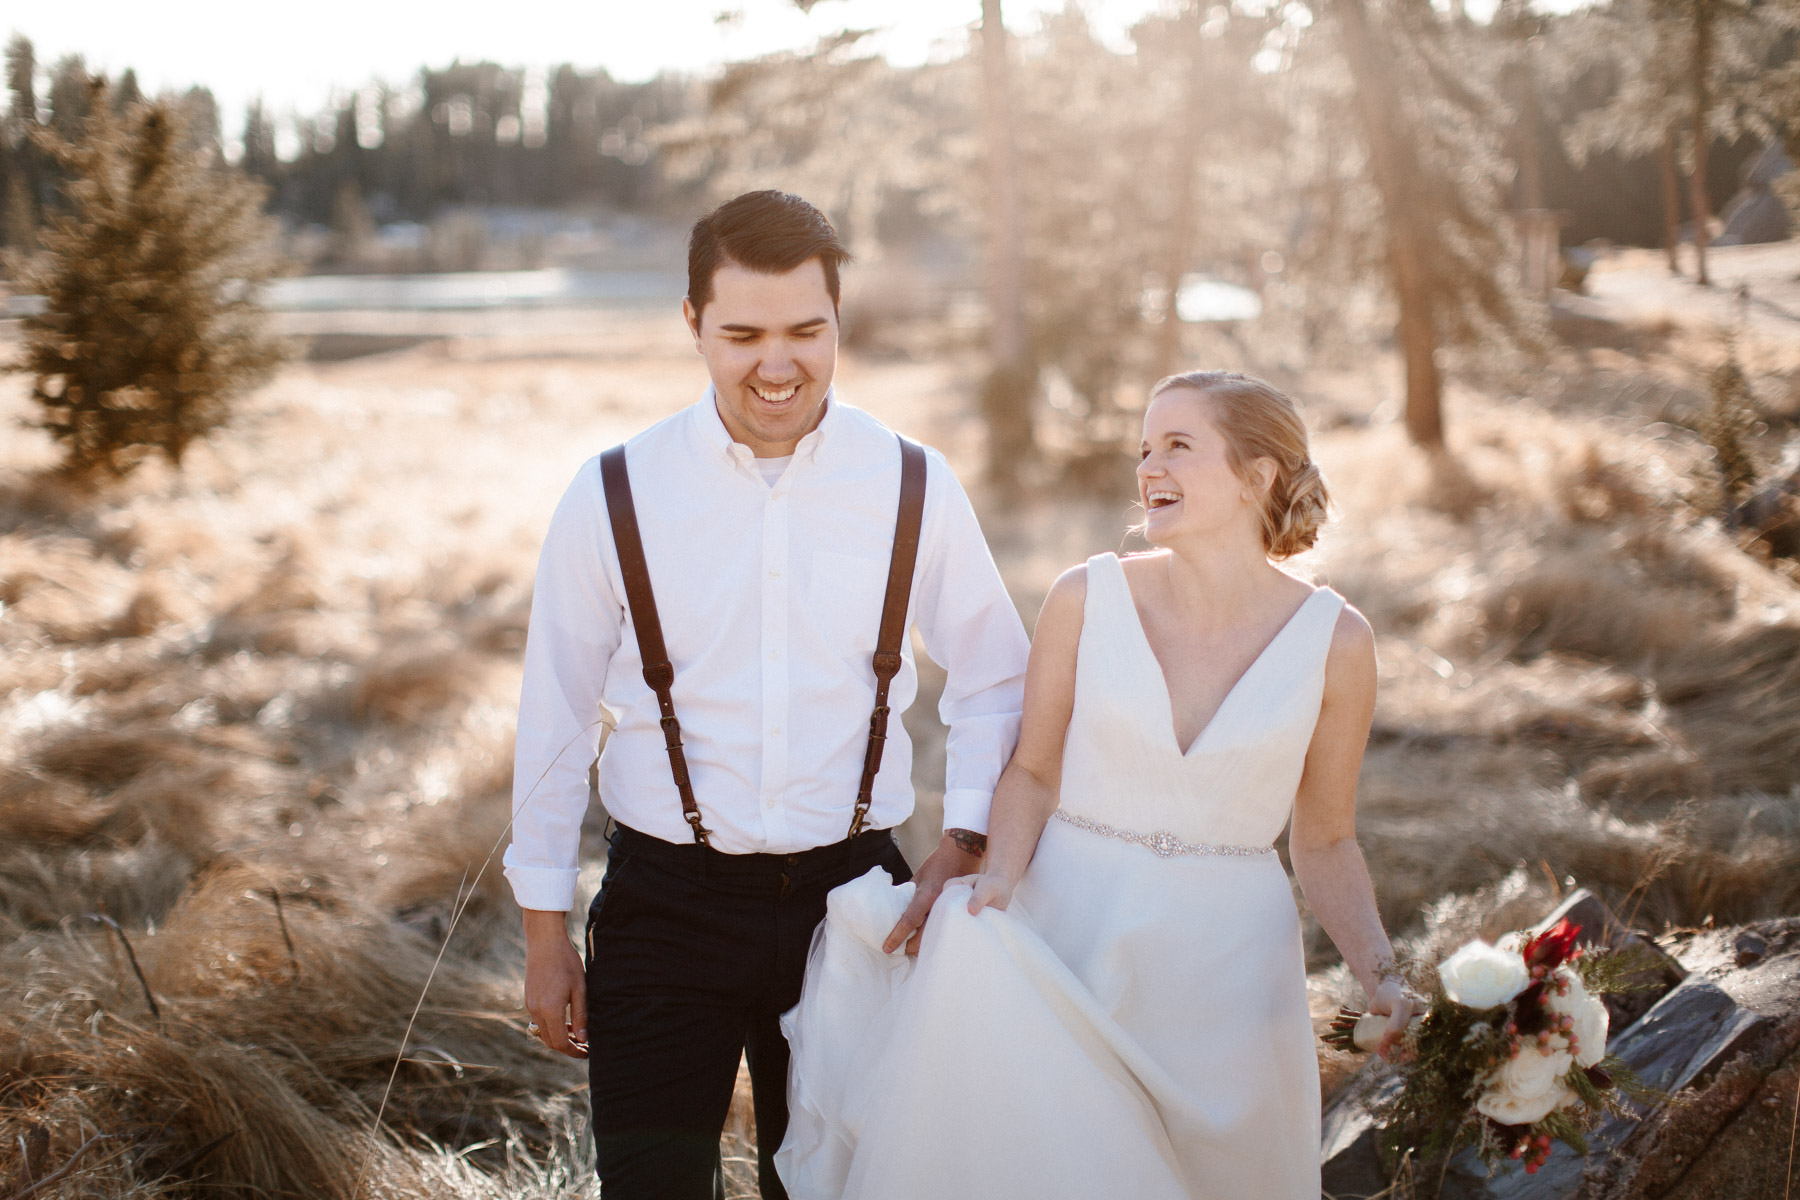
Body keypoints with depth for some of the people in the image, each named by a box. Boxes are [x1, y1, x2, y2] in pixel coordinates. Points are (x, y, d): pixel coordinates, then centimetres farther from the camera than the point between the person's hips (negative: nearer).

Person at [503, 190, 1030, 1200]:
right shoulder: (612, 496, -6)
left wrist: (964, 844, -6)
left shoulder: (914, 488, -4)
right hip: (667, 908, -1)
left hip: (851, 893, 2)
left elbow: (994, 679, 8)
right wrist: (545, 932, 4)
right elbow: (557, 712, 1)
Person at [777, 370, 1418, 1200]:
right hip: (1066, 935, 0)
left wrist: (1377, 971, -10)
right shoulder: (1088, 599, -5)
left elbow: (1325, 841, 4)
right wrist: (999, 879, -13)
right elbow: (1032, 772, 5)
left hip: (1225, 967, 1)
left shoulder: (1334, 641, -5)